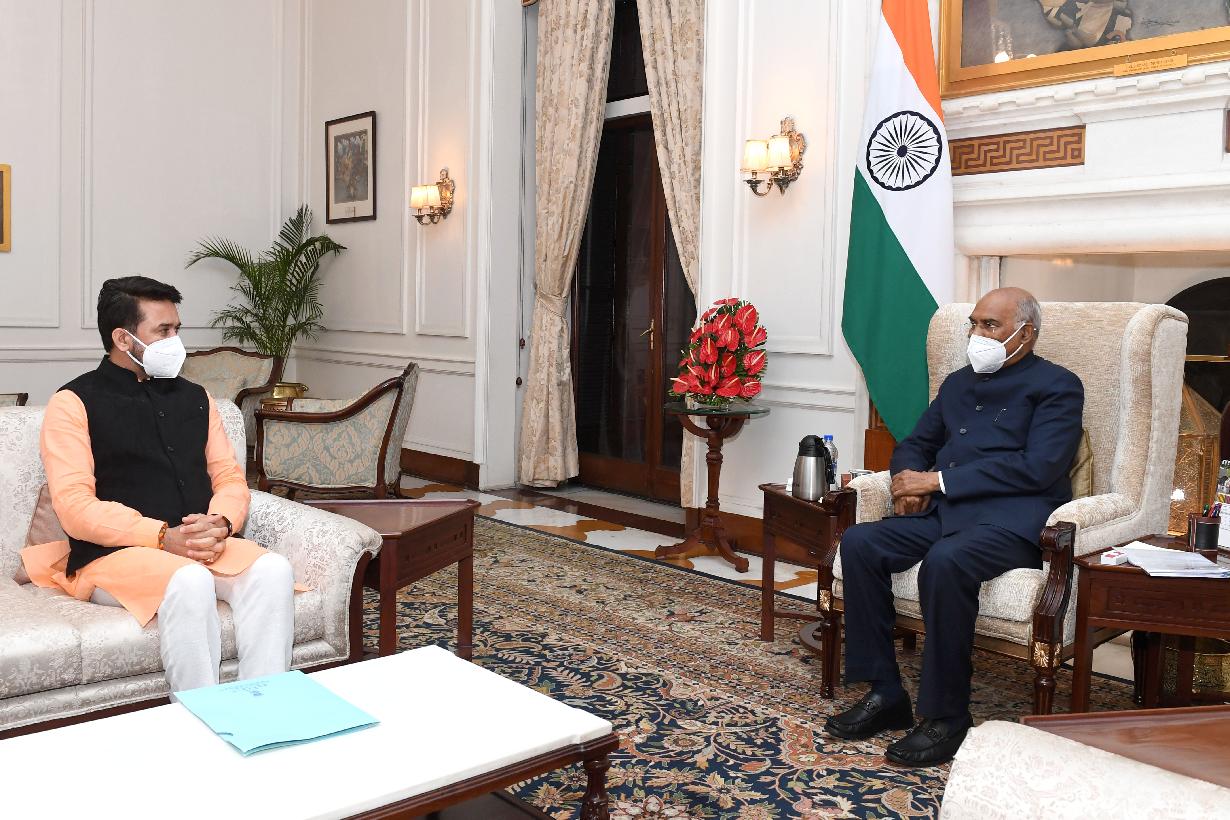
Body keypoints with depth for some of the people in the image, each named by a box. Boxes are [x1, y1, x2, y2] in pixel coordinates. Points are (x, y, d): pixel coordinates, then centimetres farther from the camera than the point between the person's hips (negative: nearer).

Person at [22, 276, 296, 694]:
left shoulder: (195, 398, 20)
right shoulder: (74, 403, 3)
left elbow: (230, 476, 15)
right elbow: (75, 507, -8)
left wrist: (220, 524, -8)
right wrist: (164, 537, -18)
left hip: (203, 546, 5)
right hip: (112, 552, -4)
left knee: (272, 569, -26)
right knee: (191, 582, -36)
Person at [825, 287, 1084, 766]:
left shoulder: (1056, 386, 3)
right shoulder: (958, 382, 24)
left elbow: (1039, 467, -12)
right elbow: (916, 444, 27)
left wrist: (938, 480, -13)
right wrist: (910, 481, 1)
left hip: (1011, 519, -6)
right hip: (942, 511, 7)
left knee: (944, 562, -36)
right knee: (859, 543, -19)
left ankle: (946, 717, -21)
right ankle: (884, 695, -11)